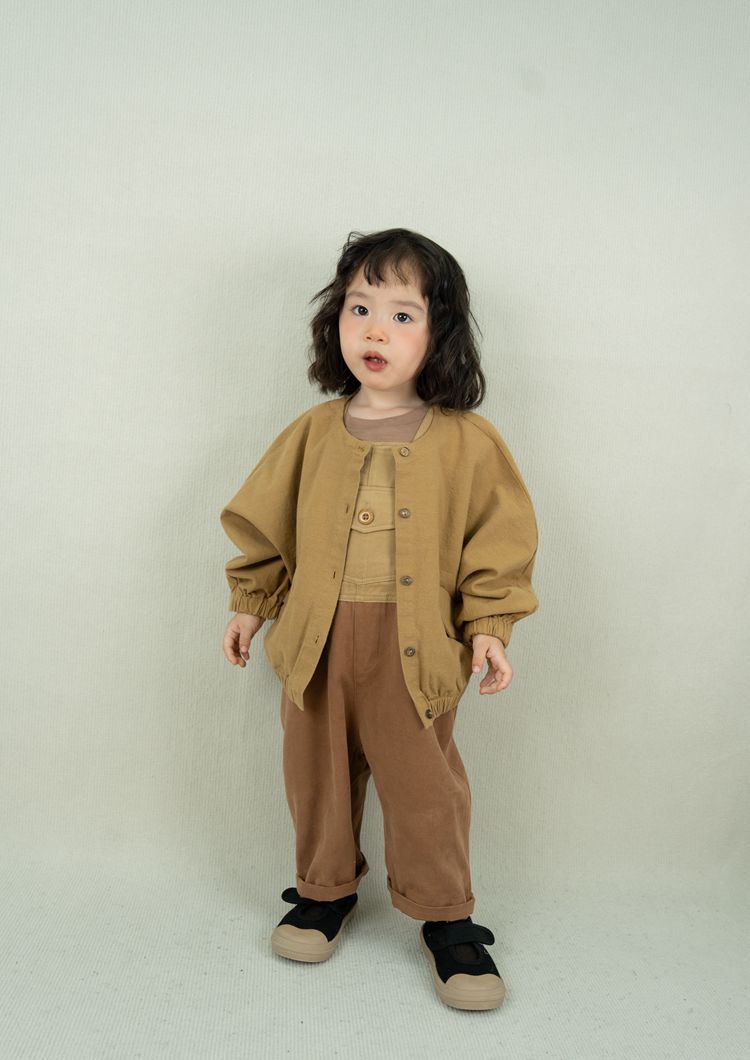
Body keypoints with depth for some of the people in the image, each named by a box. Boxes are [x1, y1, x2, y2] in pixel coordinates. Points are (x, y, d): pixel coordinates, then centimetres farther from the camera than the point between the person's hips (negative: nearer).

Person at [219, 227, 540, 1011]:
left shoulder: (466, 442, -5)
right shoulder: (314, 432, 2)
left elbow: (500, 538, -1)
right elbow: (264, 522, 11)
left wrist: (489, 625, -7)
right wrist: (250, 603, 12)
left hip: (417, 646, -2)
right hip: (317, 640, 3)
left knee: (424, 786, 6)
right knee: (317, 775, 15)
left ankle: (445, 917, 26)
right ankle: (325, 890, 38)